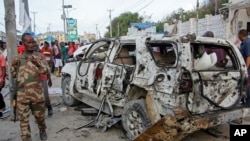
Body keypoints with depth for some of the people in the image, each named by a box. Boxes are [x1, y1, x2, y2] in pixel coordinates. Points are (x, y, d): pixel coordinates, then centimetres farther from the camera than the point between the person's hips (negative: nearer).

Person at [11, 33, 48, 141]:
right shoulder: (17, 58, 6)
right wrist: (14, 66, -7)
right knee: (23, 119, 3)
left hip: (37, 93, 0)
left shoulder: (38, 56, 1)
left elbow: (45, 71, -7)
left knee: (40, 116, 15)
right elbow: (13, 75, 10)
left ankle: (42, 131, 43)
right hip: (22, 95, 1)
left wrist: (38, 63, -21)